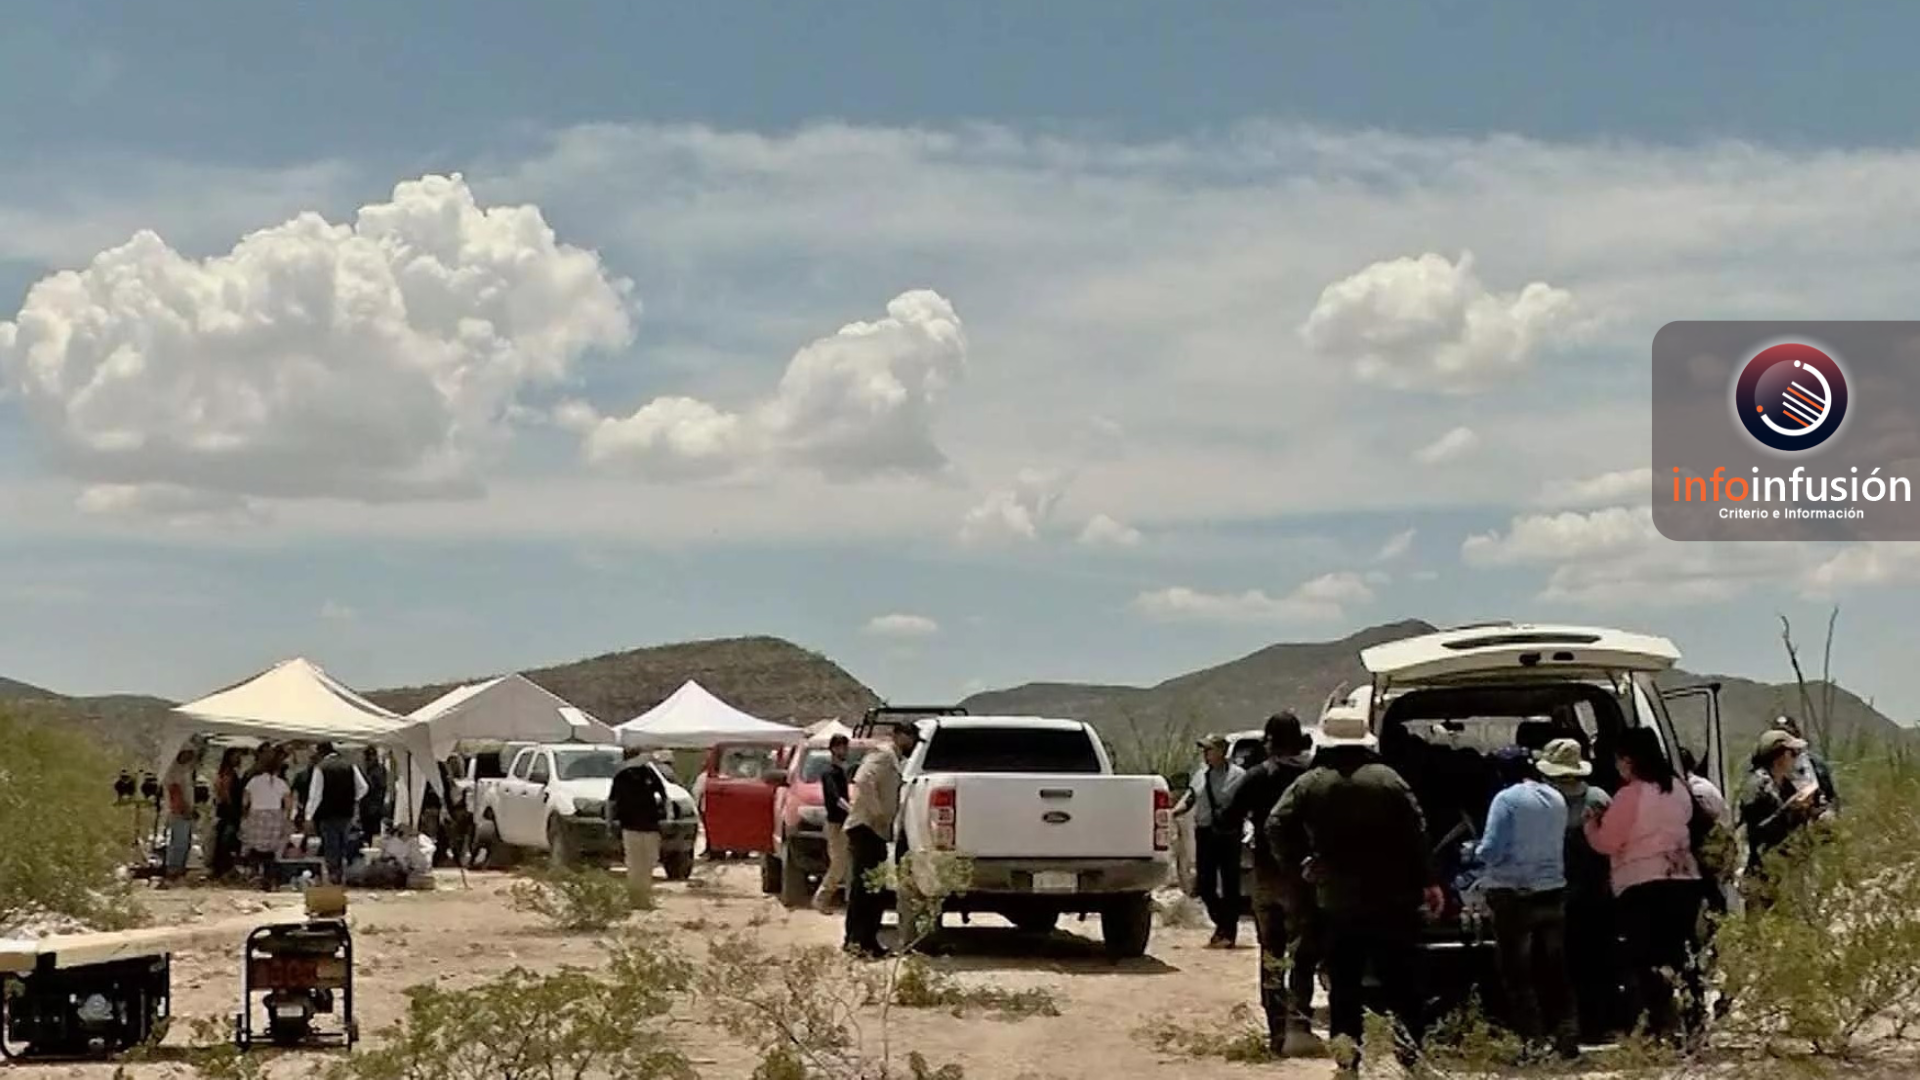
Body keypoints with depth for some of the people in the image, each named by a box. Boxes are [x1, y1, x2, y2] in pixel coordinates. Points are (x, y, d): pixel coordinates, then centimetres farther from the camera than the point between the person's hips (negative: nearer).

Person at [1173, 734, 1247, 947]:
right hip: (1205, 834, 5)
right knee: (1203, 884, 5)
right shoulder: (1200, 774, 12)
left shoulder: (1238, 775, -4)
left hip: (1228, 834, -5)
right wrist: (1173, 812, -7)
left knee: (1229, 884, 1)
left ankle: (1229, 932, 10)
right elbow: (1188, 800, 9)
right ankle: (1222, 923, 25)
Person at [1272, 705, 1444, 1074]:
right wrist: (1429, 881, -2)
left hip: (1336, 900, 1)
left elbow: (1278, 825, -11)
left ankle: (1346, 1043, 2)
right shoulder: (1388, 779, -6)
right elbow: (1417, 834, -7)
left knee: (1344, 979, 9)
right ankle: (1409, 1040, -1)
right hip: (1391, 898, -1)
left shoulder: (1310, 784, -4)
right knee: (1402, 975, 7)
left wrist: (1301, 862, 0)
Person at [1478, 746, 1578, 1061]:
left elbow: (1491, 850, -16)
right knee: (1554, 970, 14)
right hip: (1553, 891, 6)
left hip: (1514, 894, -6)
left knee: (1518, 973, 1)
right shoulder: (1556, 798, 5)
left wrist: (1479, 858, 4)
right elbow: (1559, 843, 12)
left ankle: (1532, 1041, -4)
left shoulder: (1507, 799, -14)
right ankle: (1567, 1037, 14)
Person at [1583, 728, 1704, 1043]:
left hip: (1642, 884, -7)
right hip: (1685, 879, 7)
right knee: (1683, 956, 12)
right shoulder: (1678, 789, 10)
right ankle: (1693, 1023, 14)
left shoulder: (1630, 794, -11)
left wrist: (1591, 824, 10)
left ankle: (1663, 1026, -13)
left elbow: (1607, 842, -9)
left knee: (1647, 961, -5)